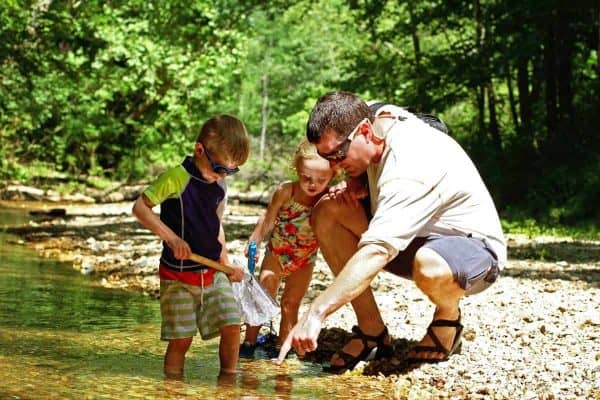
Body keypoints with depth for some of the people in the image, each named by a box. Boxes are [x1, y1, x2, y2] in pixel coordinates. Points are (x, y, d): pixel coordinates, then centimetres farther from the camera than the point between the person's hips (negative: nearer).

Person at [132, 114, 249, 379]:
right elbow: (140, 208, -17)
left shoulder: (220, 185, 6)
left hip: (213, 273, 6)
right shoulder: (177, 178, -16)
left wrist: (227, 264, 14)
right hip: (178, 276, -6)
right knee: (181, 338, -3)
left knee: (232, 325, -2)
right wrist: (171, 237, -25)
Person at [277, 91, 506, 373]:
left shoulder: (410, 169, -33)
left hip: (474, 248, -9)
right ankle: (372, 332, -6)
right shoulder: (381, 117, -8)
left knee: (428, 266, -44)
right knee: (327, 213, -8)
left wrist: (316, 313, -46)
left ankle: (448, 316, -6)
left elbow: (375, 254, -42)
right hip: (413, 239, 9)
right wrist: (354, 184, -7)